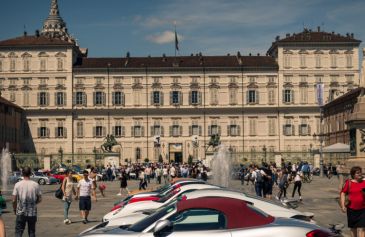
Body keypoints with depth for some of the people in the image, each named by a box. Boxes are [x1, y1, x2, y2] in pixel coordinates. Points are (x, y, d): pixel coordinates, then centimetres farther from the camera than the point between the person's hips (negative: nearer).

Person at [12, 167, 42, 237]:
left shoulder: (18, 185, -8)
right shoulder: (35, 185, -5)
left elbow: (14, 200, -7)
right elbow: (40, 199, 0)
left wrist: (14, 209, 9)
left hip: (21, 213, -1)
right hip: (32, 213, 1)